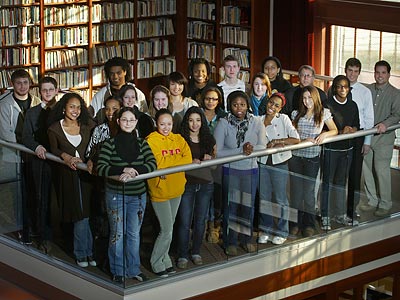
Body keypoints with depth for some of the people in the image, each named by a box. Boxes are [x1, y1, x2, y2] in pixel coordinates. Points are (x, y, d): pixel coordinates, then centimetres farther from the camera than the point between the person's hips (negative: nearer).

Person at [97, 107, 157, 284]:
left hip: (138, 195, 3)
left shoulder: (141, 143, 5)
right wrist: (123, 170, -29)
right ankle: (118, 271, 14)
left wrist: (133, 171, -25)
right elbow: (100, 168, -14)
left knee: (134, 234, 10)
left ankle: (134, 269, 21)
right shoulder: (110, 144, -5)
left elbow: (152, 164, -8)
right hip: (116, 195, -3)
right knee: (117, 234, 3)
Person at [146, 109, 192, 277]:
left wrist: (167, 163, -17)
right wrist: (177, 160, -17)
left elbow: (188, 159, -8)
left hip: (176, 190, 6)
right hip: (160, 191, -6)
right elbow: (157, 164, -23)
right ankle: (156, 263, 12)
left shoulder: (178, 139, 6)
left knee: (168, 229, 15)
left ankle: (164, 260, 28)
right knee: (167, 231, -5)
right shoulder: (151, 141, -11)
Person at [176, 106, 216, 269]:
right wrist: (191, 162, -22)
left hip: (205, 184, 3)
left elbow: (214, 157, 14)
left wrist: (210, 158, -8)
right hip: (186, 183, -3)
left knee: (200, 221, 11)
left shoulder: (208, 139, 5)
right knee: (184, 222, -3)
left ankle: (196, 252, 25)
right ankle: (182, 255, 8)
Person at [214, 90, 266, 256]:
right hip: (230, 170, -3)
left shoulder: (256, 122, -4)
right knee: (231, 205, 6)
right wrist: (241, 150, -23)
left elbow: (263, 147, -8)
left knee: (248, 205, 14)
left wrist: (252, 149, -30)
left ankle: (246, 238, 32)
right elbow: (217, 152, -17)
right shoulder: (223, 123, -12)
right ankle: (230, 242, 21)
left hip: (251, 170, 3)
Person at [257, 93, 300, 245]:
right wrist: (274, 145, -17)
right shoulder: (259, 121, 4)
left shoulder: (284, 119, -4)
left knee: (281, 198, 4)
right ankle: (266, 229, 24)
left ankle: (282, 232, 16)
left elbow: (296, 139, -14)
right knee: (264, 197, 10)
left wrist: (277, 141, -19)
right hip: (263, 163, 3)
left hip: (280, 163, -3)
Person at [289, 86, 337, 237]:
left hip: (312, 158, -2)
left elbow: (335, 130, 7)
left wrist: (324, 134, -14)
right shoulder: (296, 114, 8)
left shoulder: (324, 113, 3)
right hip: (296, 156, 2)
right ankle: (296, 223, 14)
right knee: (296, 191, 4)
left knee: (308, 191, 2)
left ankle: (309, 224, 13)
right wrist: (303, 141, -10)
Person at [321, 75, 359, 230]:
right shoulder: (327, 105, -10)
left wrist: (352, 130, -8)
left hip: (347, 148, 5)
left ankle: (340, 214, 24)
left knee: (341, 182, 14)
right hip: (331, 148, -5)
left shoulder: (353, 105, 8)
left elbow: (357, 125, 15)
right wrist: (341, 132, -22)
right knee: (327, 182, -1)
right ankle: (325, 217, 6)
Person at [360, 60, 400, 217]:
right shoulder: (368, 90, 8)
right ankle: (372, 201, 23)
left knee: (382, 170, -6)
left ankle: (385, 204, 6)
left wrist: (386, 124, -27)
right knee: (367, 169, 9)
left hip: (384, 138, -5)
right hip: (366, 136, 5)